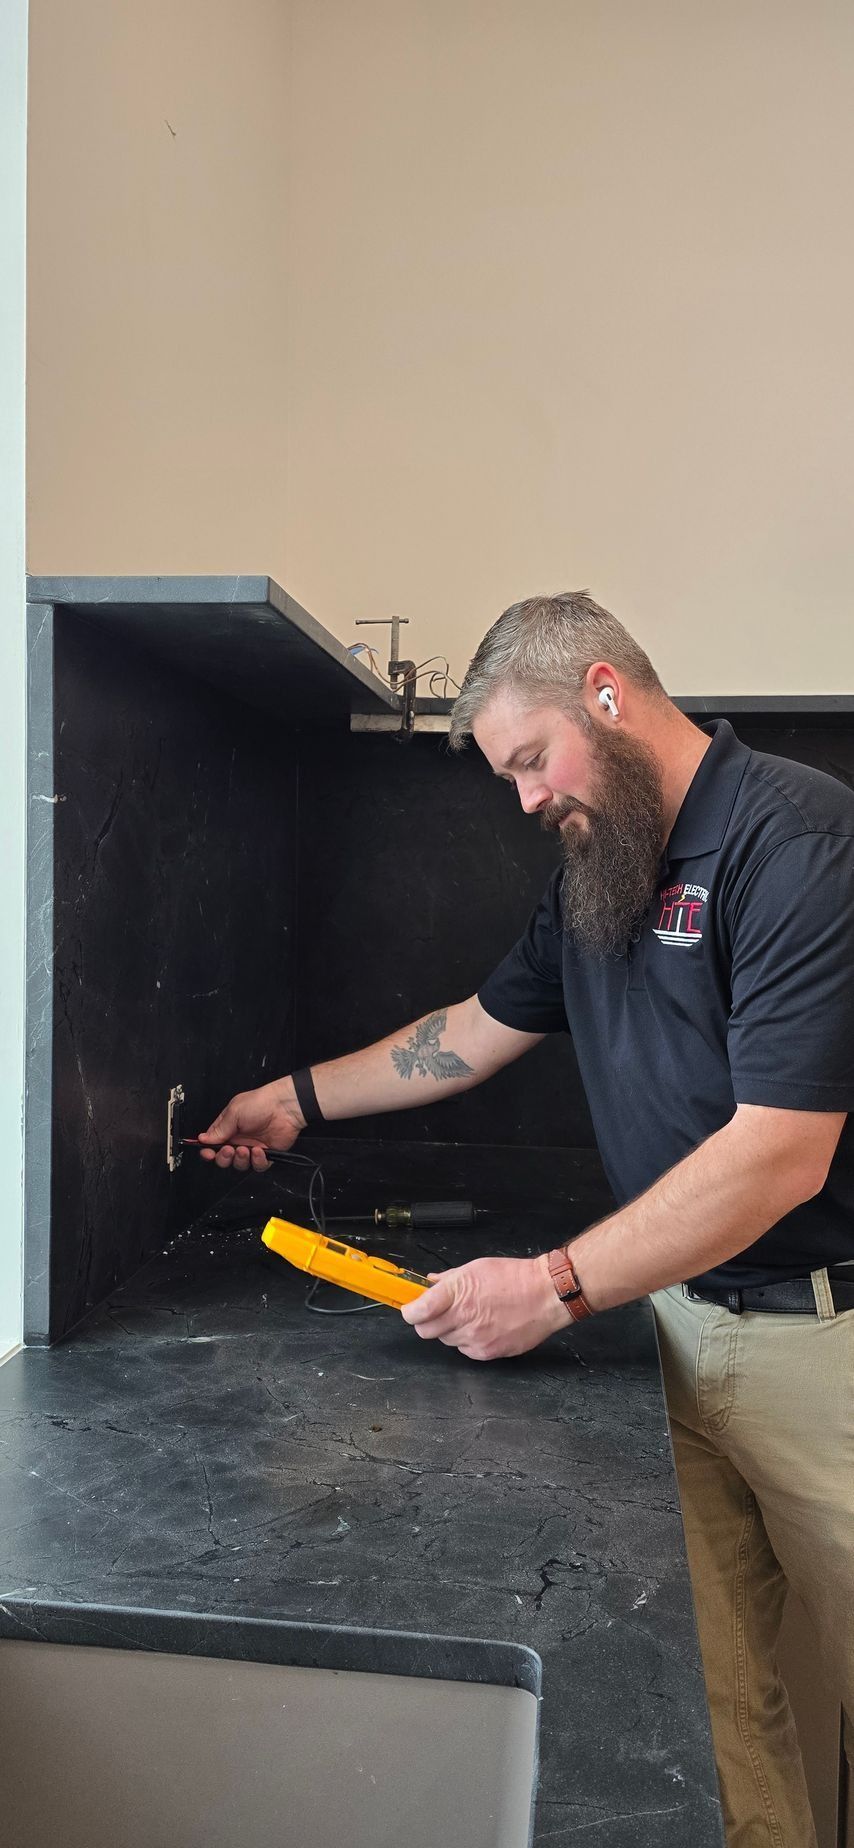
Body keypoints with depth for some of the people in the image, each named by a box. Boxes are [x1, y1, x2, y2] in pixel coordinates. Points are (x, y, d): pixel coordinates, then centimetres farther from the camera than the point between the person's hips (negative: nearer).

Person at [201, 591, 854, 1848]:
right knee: (702, 1676, 9)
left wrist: (558, 1289, -20)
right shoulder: (599, 871, 10)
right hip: (685, 1315, 7)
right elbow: (477, 1031, 22)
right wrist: (299, 1098, 23)